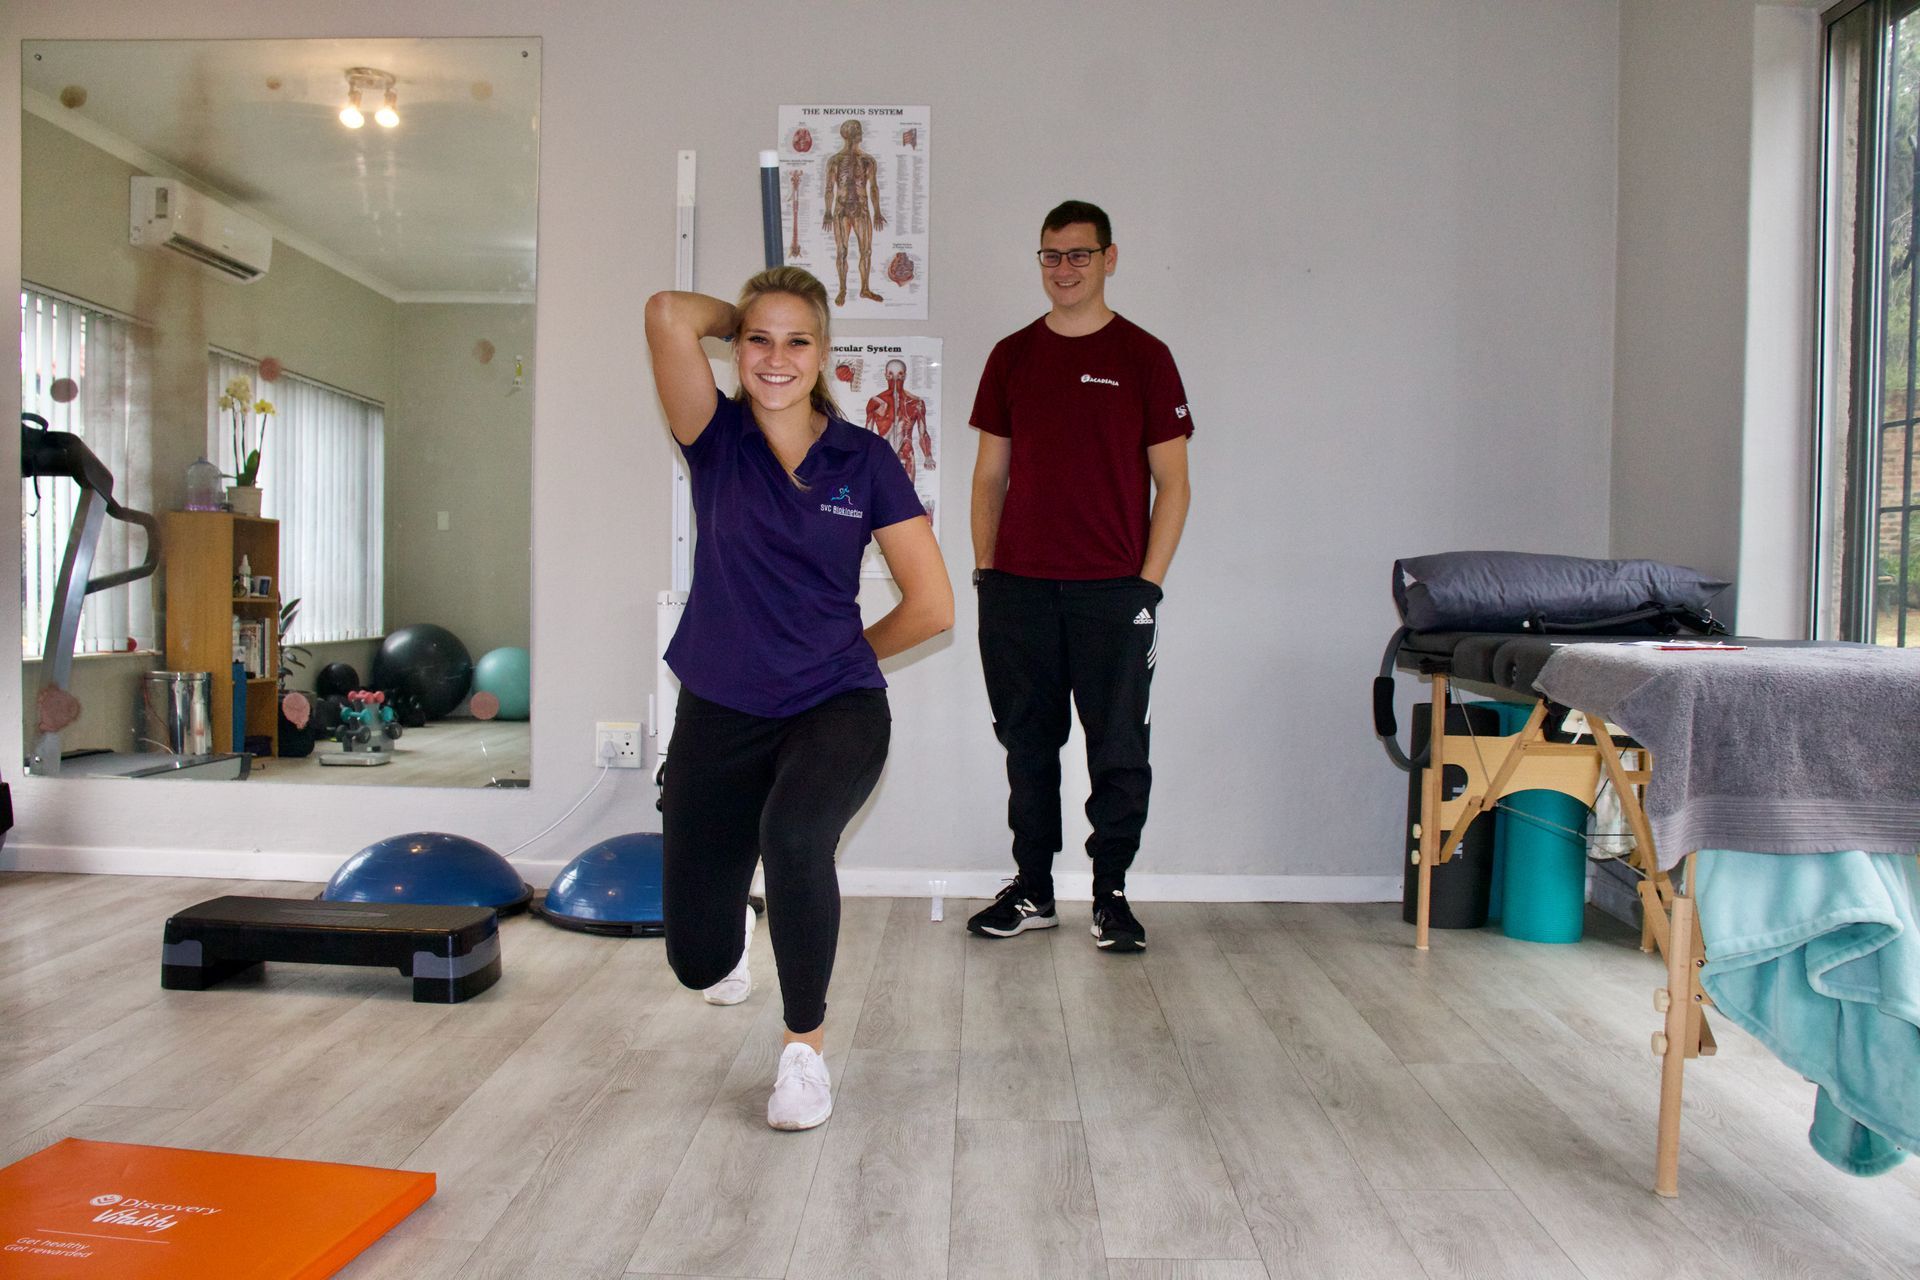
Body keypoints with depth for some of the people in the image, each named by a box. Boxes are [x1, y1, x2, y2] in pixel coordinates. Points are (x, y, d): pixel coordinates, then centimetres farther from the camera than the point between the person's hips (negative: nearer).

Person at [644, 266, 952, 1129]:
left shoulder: (864, 458, -1)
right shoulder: (717, 440, 0)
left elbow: (932, 606, -1)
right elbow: (669, 315, -17)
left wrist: (841, 655, 8)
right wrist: (743, 317, 2)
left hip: (835, 708, -1)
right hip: (719, 715, 1)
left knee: (794, 831, -36)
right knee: (697, 961, 4)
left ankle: (805, 1043, -10)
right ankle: (734, 920, 45)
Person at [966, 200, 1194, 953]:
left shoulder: (1144, 357, 2)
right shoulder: (1012, 356, 11)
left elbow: (1171, 482, 1)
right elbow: (990, 473, 13)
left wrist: (1149, 583, -6)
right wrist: (985, 569, 5)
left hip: (1112, 590, -3)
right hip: (1017, 588, 3)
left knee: (1118, 750, 2)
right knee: (1027, 745, 9)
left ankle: (1111, 894, 16)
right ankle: (1032, 890, 22)